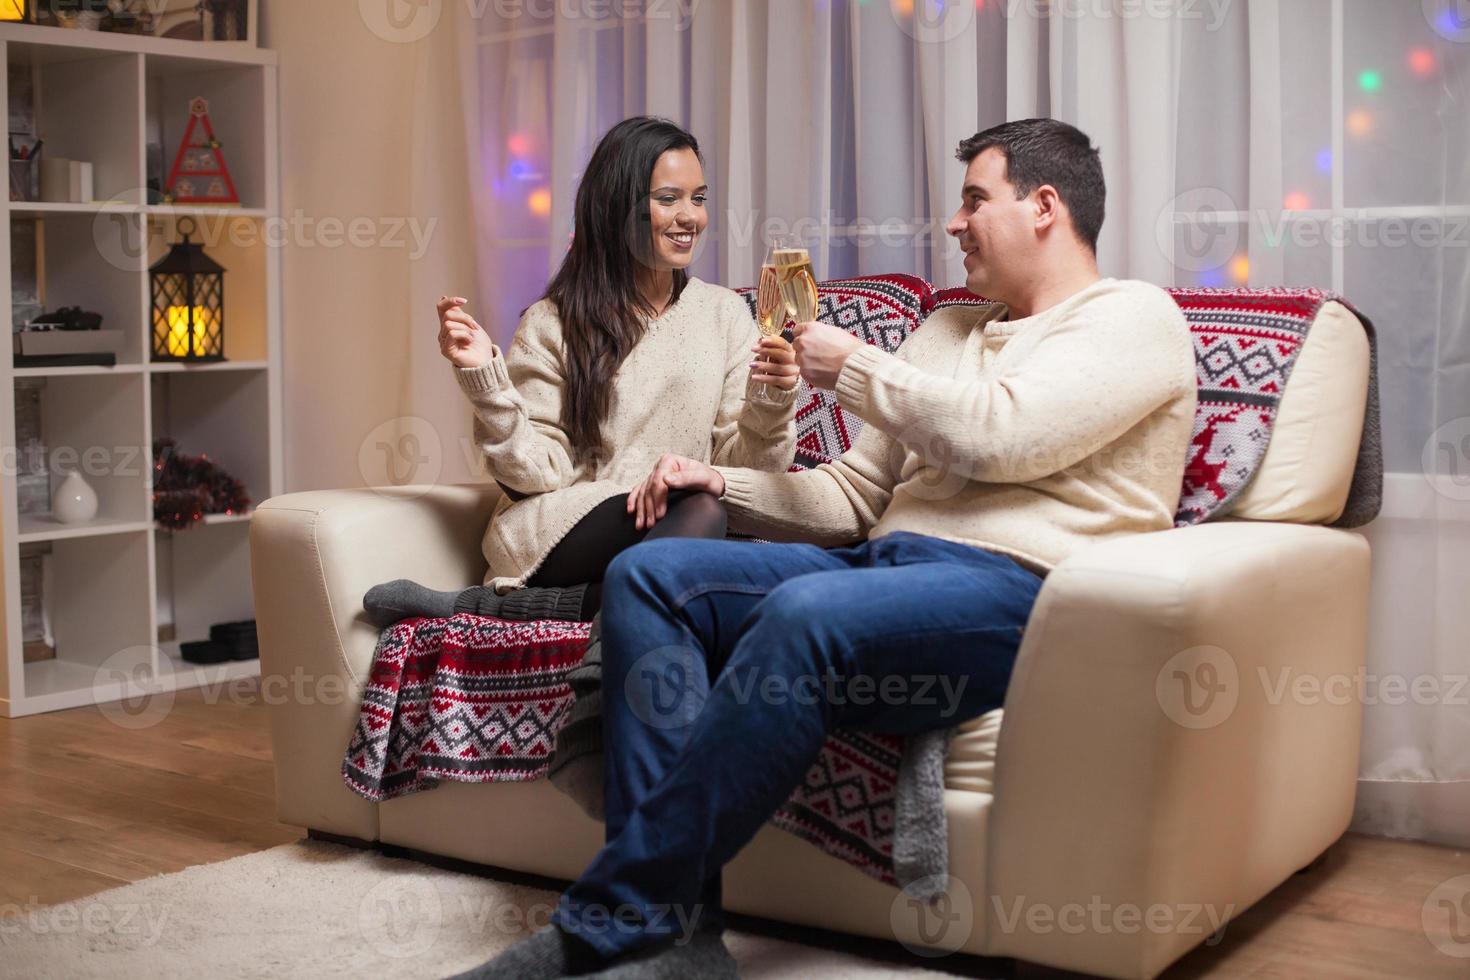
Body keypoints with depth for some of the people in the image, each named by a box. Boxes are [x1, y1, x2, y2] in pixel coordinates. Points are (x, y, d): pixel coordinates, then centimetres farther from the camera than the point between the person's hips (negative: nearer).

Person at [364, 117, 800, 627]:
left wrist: (770, 402, -12)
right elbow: (537, 473, -4)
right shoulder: (552, 325, 3)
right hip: (556, 527, -4)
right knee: (700, 515, -35)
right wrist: (484, 376, -15)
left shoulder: (725, 313, 12)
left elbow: (743, 464, 8)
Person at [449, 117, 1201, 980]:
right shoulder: (950, 331, 30)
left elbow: (999, 436, -13)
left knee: (806, 614, -37)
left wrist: (850, 366, 1)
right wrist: (724, 484, 8)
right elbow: (855, 495, 25)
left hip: (1016, 587, -8)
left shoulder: (1135, 317, 5)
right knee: (648, 574, -12)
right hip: (882, 558, 8)